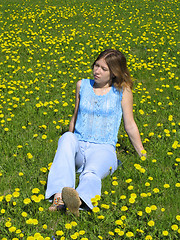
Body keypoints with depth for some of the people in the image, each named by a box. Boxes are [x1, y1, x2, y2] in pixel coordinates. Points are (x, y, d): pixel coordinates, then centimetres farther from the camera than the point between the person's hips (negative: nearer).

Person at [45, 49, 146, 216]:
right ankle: (59, 196, -55)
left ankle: (79, 200, -72)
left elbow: (130, 126, 11)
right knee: (67, 138, -35)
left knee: (91, 174, -37)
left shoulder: (123, 91, 4)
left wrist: (143, 156, 12)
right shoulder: (82, 85, 14)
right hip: (78, 146, 2)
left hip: (104, 149, -2)